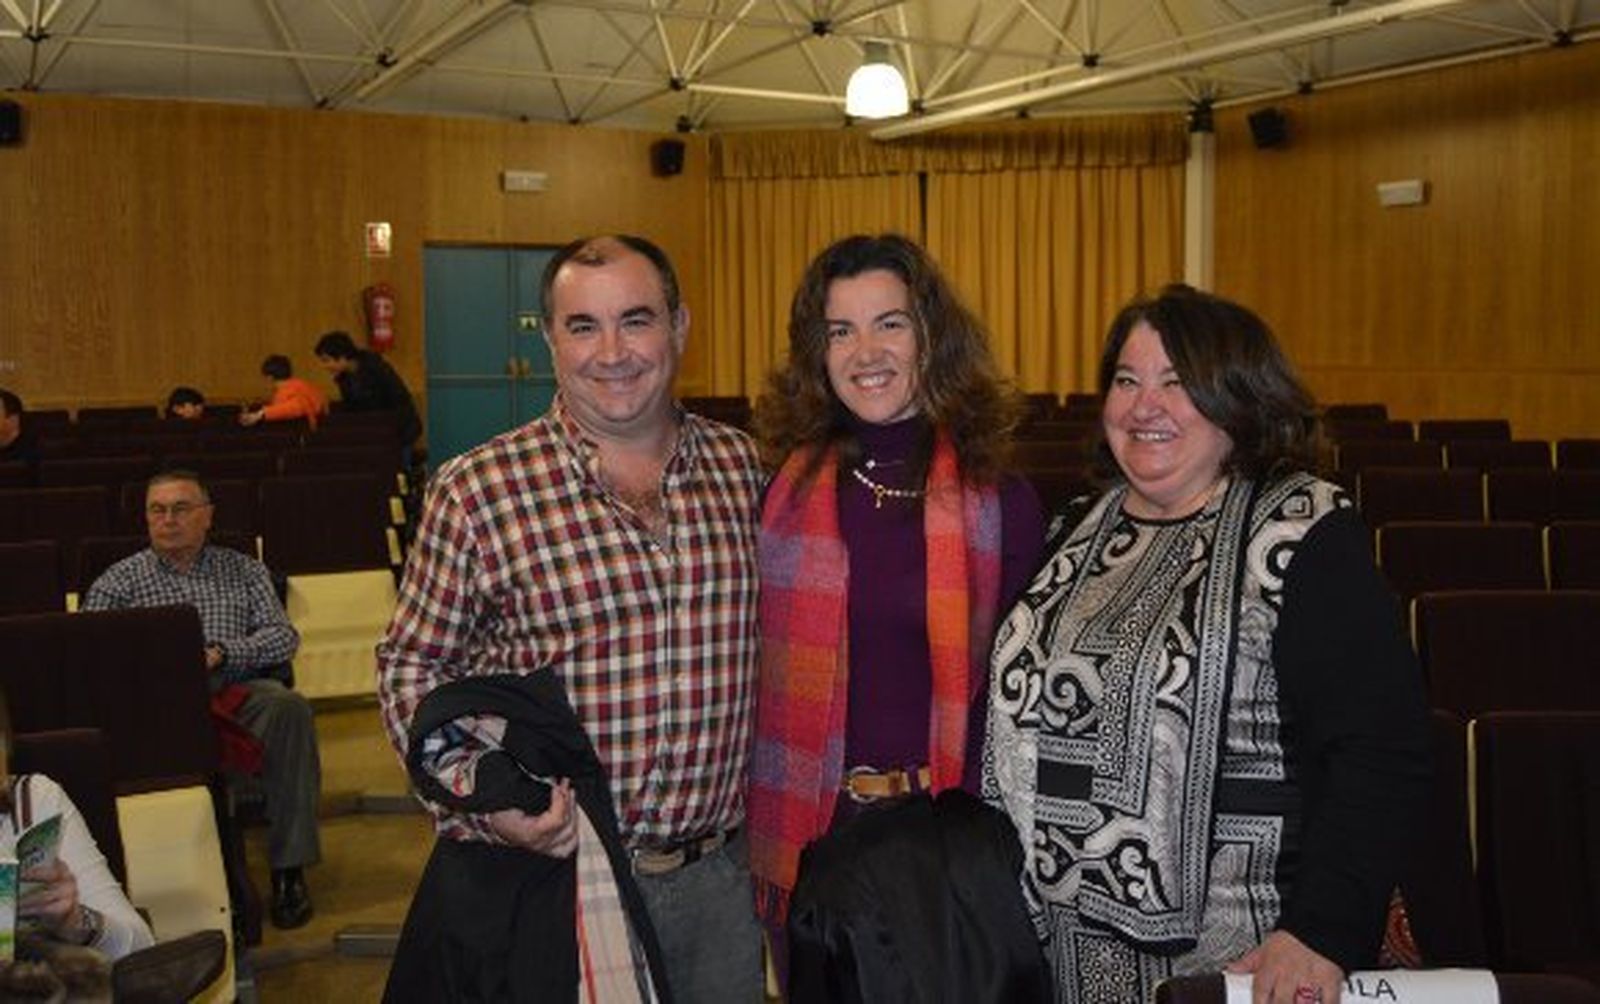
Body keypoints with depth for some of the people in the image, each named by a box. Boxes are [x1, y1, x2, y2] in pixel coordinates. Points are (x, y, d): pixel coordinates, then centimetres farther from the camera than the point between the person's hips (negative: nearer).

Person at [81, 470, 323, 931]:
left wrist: (220, 653, -9)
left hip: (234, 691, 1)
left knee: (287, 706, -33)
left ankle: (289, 867, -26)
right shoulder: (119, 581, 19)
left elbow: (283, 636, 8)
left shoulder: (243, 570, 21)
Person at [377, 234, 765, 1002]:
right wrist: (479, 797, -18)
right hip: (545, 876, -3)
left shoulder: (743, 467, 1)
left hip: (718, 879, 4)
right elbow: (412, 667, -3)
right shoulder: (475, 491, -10)